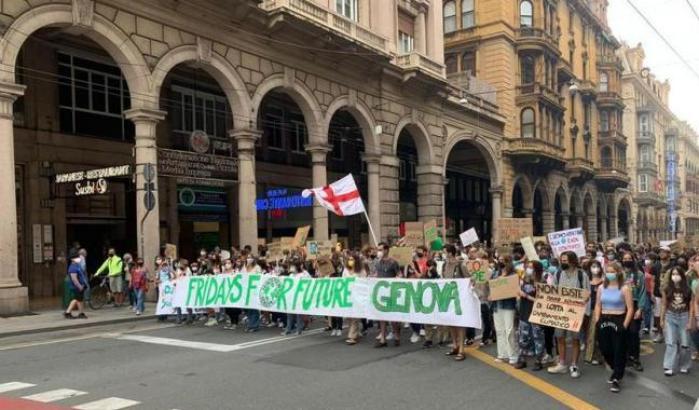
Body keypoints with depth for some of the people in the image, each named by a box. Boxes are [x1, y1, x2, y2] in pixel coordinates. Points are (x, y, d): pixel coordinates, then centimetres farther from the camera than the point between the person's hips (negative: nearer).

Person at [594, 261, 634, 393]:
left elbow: (630, 308, -9)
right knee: (605, 350, 8)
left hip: (618, 321, -4)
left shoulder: (624, 288, -8)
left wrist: (624, 325, -13)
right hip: (604, 321, 5)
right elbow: (598, 305, 12)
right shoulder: (601, 287, 6)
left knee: (619, 351, 1)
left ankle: (616, 379, 11)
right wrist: (597, 321, 4)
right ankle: (617, 371, 34)